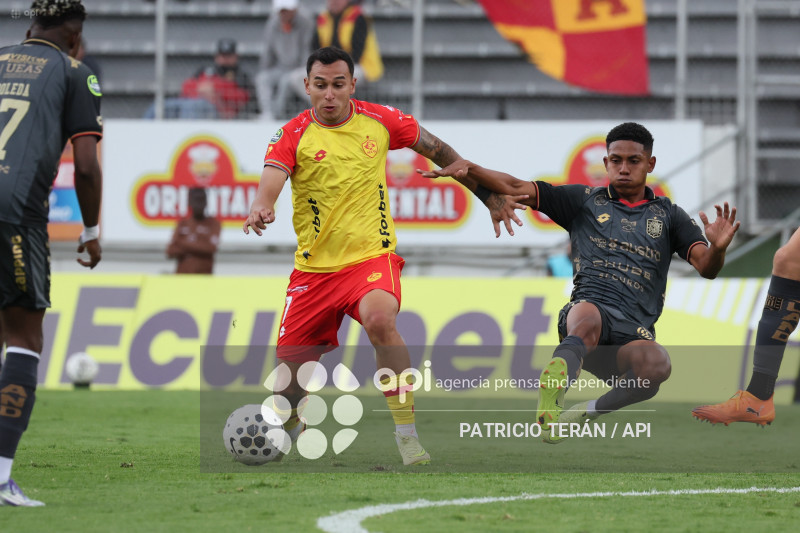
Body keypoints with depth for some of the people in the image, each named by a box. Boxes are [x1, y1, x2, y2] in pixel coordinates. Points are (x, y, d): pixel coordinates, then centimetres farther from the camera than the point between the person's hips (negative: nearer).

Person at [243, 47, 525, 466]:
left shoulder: (379, 121, 1)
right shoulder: (294, 135, -5)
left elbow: (437, 149, 15)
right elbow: (271, 179, -22)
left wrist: (489, 196, 17)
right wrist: (260, 209, -46)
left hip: (371, 255, -1)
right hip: (314, 268, 1)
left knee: (380, 321, -33)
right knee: (291, 360, 3)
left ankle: (407, 435, -27)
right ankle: (287, 428, 39)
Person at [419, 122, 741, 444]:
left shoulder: (668, 215, 20)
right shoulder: (585, 200, 19)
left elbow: (706, 267, 7)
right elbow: (516, 188, 13)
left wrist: (717, 249, -18)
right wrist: (469, 169, -4)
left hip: (634, 331, 1)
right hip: (590, 306, -1)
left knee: (656, 365, -34)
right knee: (588, 319, -40)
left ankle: (588, 412, -13)